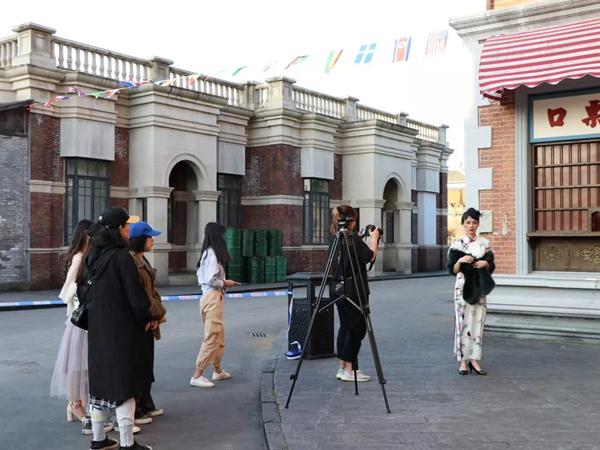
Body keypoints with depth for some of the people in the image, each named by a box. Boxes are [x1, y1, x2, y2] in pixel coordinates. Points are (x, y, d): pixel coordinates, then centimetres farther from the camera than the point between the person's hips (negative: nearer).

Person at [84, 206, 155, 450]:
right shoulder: (121, 256, -18)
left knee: (100, 379, 15)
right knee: (124, 383, -1)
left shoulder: (94, 256, 6)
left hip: (97, 329, 8)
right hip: (121, 329, -8)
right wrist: (148, 318, -3)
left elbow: (85, 291, 12)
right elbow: (135, 294, -18)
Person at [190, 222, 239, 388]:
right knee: (211, 337, -7)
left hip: (209, 297, 10)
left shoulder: (206, 253, 14)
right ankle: (197, 376, -5)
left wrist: (222, 282, 13)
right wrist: (225, 283, -4)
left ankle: (218, 371, 30)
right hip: (212, 298, -10)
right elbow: (211, 280, -20)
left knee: (219, 337, 18)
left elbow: (200, 276, 18)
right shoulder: (213, 253, -14)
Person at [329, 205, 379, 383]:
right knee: (357, 328, 0)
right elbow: (371, 257, -14)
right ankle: (349, 370, 2)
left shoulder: (335, 239, 9)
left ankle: (342, 368, 17)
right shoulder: (353, 239, -15)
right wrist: (374, 238, -1)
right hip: (353, 290, -8)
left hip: (337, 288, 8)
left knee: (345, 327, 14)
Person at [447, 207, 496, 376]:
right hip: (463, 287, -2)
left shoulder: (485, 244, 6)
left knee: (477, 322, 2)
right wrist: (460, 261, -20)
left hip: (479, 288, 2)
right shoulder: (456, 245, 0)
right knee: (463, 321, -2)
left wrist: (485, 263, -11)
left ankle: (474, 359, 8)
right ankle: (463, 360, 4)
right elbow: (452, 270, -2)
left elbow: (491, 267, 9)